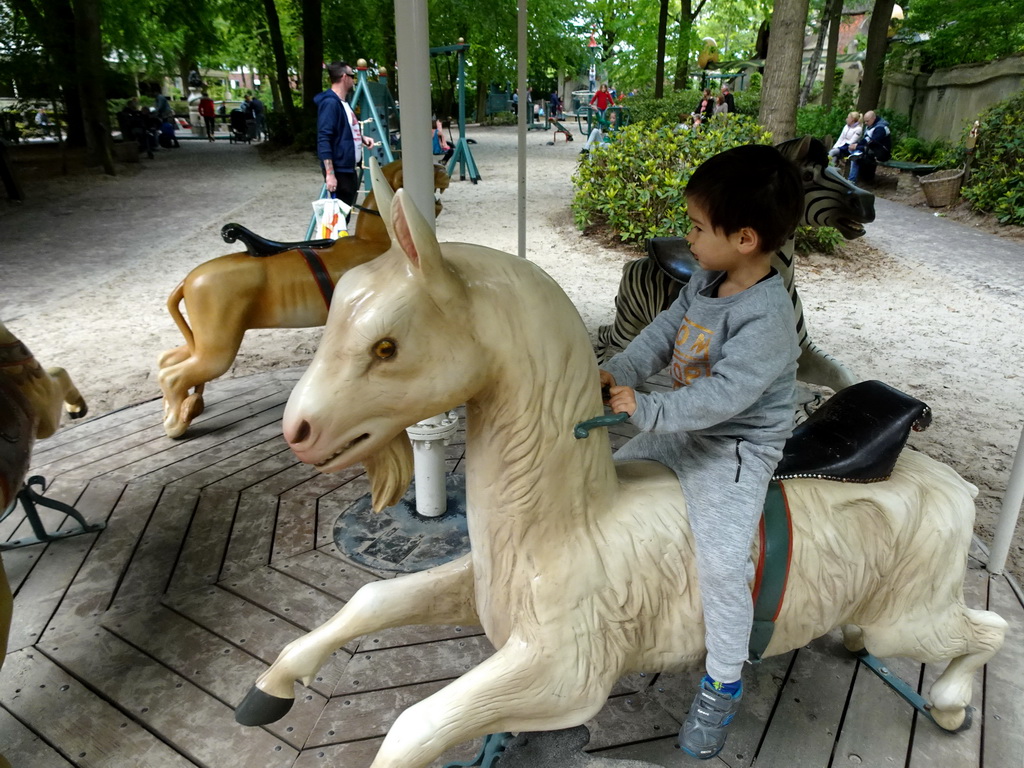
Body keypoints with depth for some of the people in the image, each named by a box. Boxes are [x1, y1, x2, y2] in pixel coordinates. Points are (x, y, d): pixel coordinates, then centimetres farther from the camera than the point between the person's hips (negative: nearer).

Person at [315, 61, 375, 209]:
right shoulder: (330, 103, -14)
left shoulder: (344, 102, 14)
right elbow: (324, 140, -21)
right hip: (338, 170, -10)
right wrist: (330, 173, -25)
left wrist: (361, 138, 9)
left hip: (349, 168, 10)